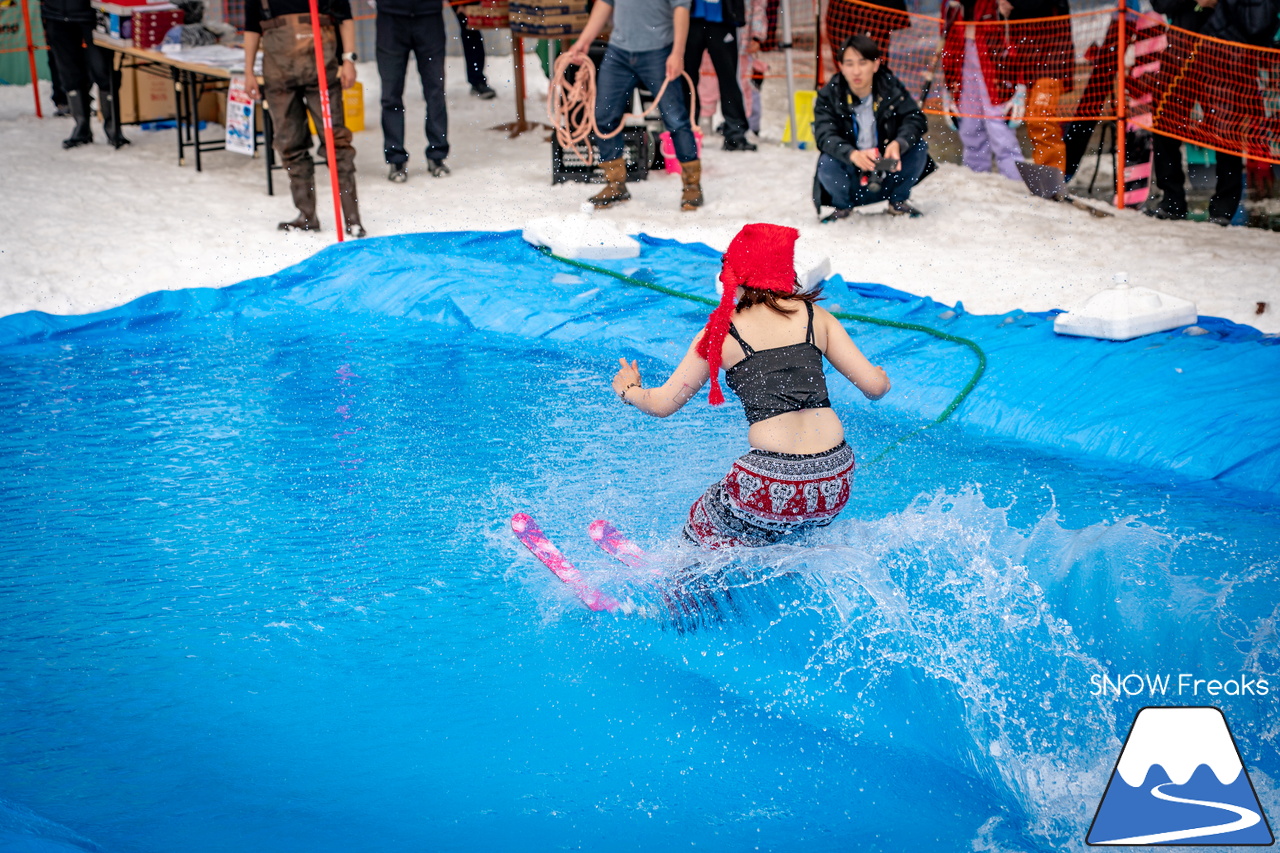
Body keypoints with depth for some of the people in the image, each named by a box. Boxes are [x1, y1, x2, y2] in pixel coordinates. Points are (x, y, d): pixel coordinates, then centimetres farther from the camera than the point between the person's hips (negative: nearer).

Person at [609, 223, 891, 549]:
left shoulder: (720, 333, 3)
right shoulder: (815, 316, 9)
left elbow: (662, 404, 10)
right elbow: (874, 386, 8)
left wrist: (628, 389, 31)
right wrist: (882, 377, 32)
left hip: (773, 483, -4)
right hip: (837, 481, 4)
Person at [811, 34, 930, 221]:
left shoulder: (891, 88, -8)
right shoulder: (829, 96, -13)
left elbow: (916, 119, -16)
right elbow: (825, 136, -25)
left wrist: (898, 144, -38)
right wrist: (852, 154, -46)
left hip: (887, 175, 2)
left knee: (919, 146, -19)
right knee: (827, 162, -31)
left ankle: (898, 200, 6)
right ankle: (843, 206, 2)